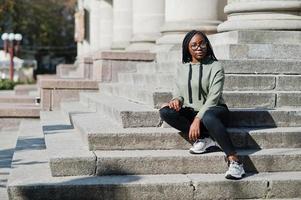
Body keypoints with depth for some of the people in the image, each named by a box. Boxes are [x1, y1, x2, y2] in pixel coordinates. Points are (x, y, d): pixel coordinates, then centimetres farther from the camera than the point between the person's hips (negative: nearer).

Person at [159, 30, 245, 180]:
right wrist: (177, 100, -13)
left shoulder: (215, 67, -5)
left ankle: (234, 161, -43)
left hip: (214, 111, -5)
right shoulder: (182, 69, 11)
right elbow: (179, 93, 13)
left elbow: (213, 98, -15)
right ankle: (204, 138, -23)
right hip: (191, 112, 5)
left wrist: (198, 119, -27)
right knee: (165, 112, -23)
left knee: (207, 117, -42)